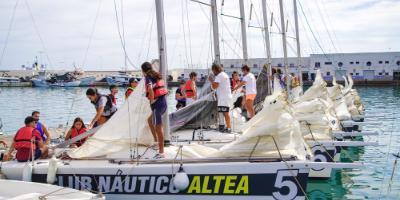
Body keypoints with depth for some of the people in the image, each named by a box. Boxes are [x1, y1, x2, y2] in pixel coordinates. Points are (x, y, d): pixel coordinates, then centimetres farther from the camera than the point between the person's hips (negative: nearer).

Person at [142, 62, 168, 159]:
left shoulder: (148, 77, -7)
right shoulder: (157, 76, 18)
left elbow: (150, 88, -25)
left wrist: (152, 100, -13)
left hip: (157, 104, -9)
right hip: (163, 102, 9)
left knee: (158, 127, -4)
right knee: (150, 120, 27)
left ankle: (161, 152, -1)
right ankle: (156, 141, 25)